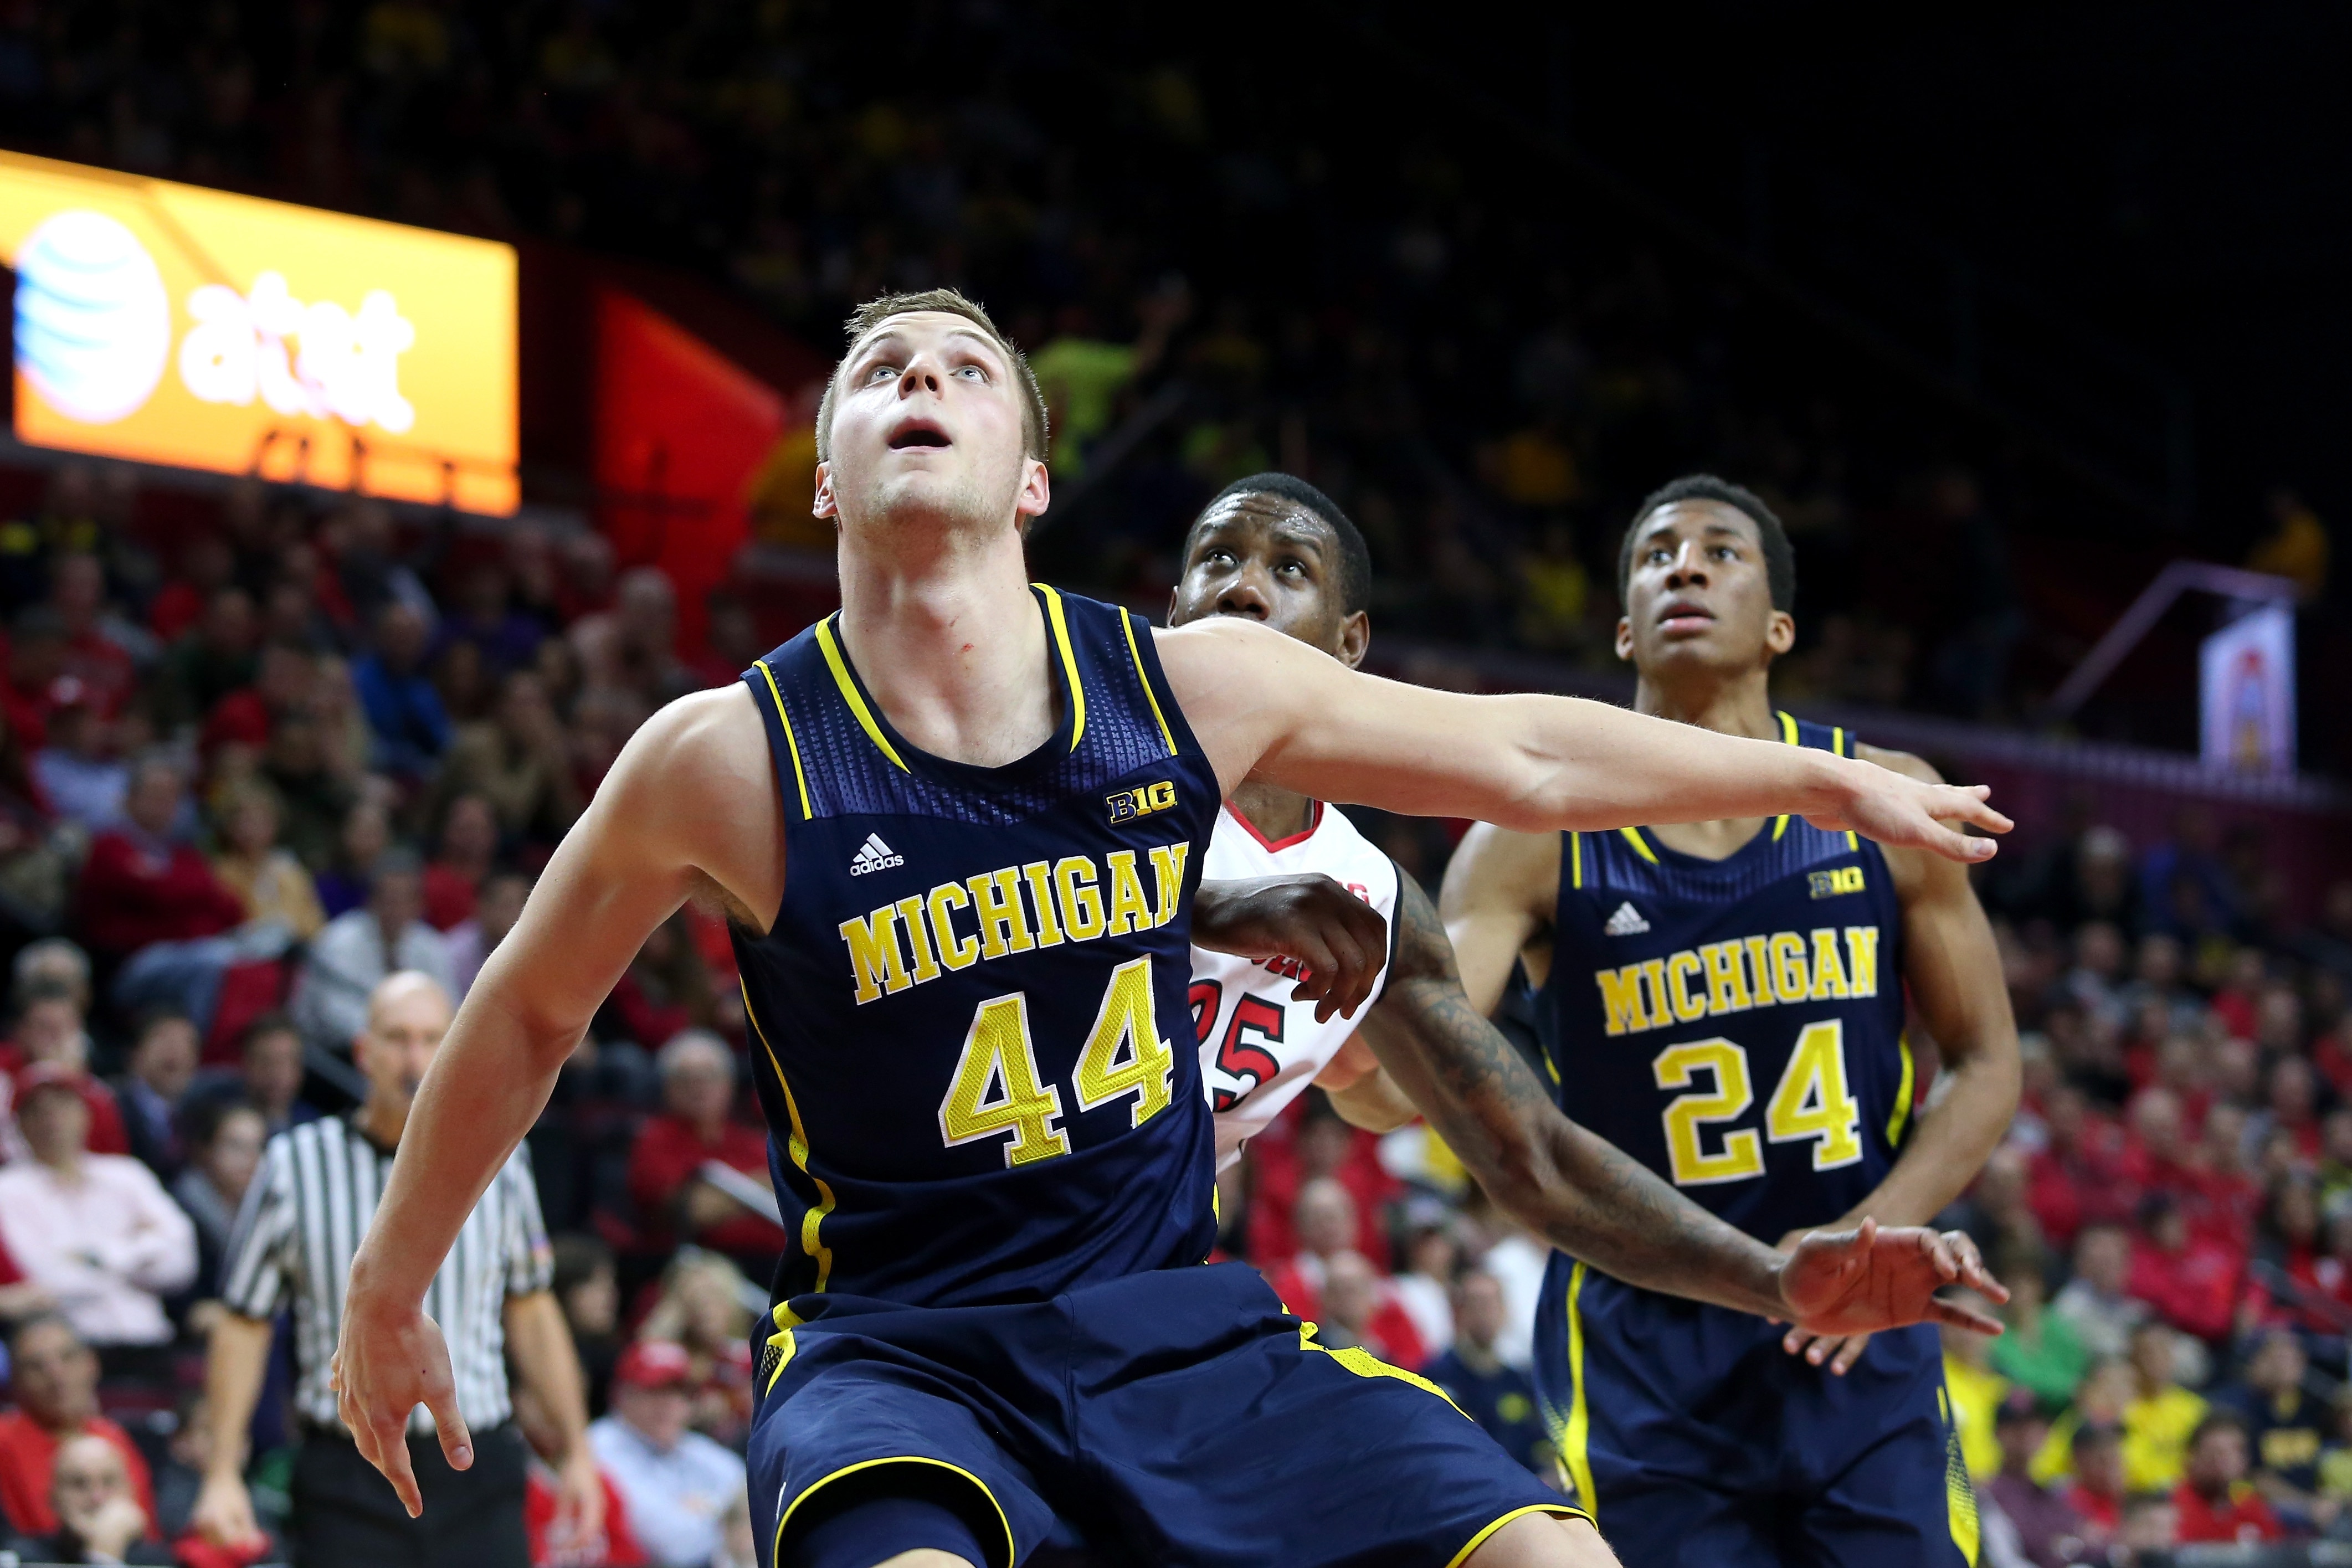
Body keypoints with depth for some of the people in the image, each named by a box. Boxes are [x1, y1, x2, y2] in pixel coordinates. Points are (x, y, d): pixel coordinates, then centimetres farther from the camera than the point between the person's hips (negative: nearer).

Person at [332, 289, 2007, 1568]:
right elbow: (530, 1014, 8)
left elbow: (1523, 754, 12)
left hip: (1175, 1322, 4)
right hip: (895, 1345, -4)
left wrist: (1826, 781, 22)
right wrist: (392, 1284, 17)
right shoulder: (728, 760, -9)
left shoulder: (1191, 686, -2)